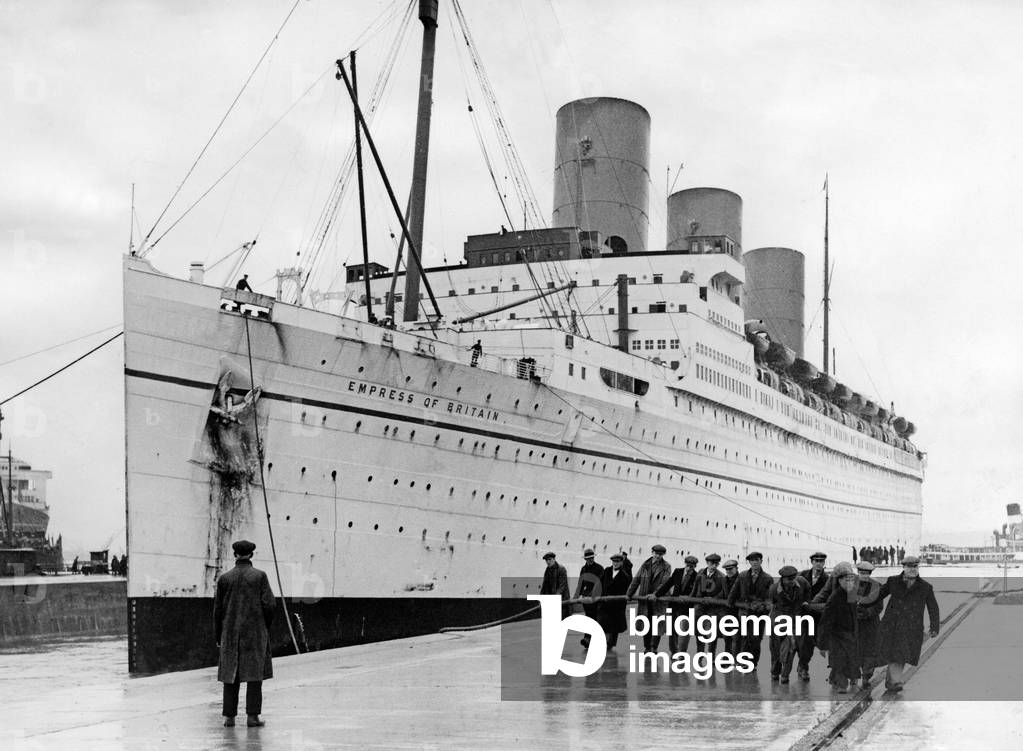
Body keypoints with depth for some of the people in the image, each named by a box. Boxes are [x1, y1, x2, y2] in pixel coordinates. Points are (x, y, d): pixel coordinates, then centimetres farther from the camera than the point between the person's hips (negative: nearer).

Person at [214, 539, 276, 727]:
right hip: (255, 632, -2)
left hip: (230, 633, 2)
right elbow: (270, 604, -7)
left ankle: (229, 716, 7)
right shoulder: (259, 576, -3)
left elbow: (217, 609, 5)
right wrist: (265, 626, 10)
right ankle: (253, 716, -3)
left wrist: (218, 636, 13)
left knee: (230, 675, 8)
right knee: (254, 674, 1)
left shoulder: (225, 578, 3)